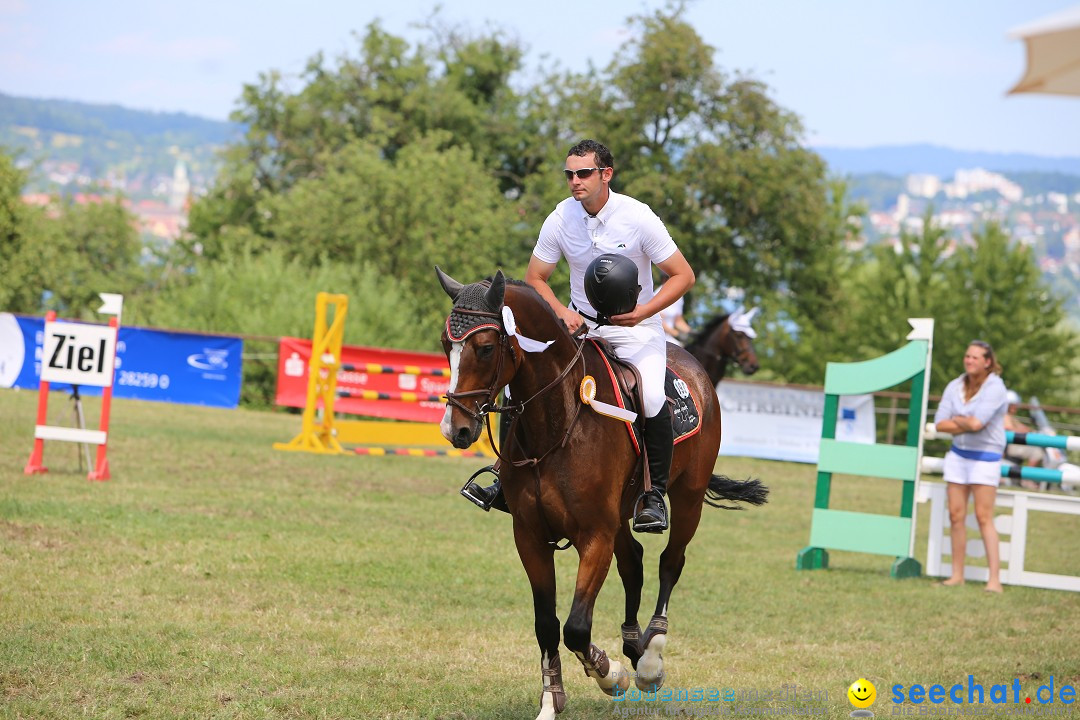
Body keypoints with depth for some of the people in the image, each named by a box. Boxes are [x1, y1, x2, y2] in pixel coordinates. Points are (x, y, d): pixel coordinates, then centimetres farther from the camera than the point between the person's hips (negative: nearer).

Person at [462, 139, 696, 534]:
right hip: (579, 322, 4)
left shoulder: (637, 217, -16)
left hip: (635, 328, -3)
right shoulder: (561, 219, -8)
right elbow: (535, 278, 5)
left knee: (651, 400, -29)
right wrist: (561, 312, -14)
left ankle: (655, 494, -14)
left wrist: (642, 312, -24)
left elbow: (684, 276, -11)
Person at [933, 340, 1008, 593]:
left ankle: (994, 579, -10)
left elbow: (976, 423, -24)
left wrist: (956, 420, -6)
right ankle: (957, 575, 10)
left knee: (984, 516, -10)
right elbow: (940, 423, -2)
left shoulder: (995, 388, -13)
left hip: (985, 456, -6)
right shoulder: (955, 387, 4)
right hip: (958, 455, 6)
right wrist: (967, 424, -13)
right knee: (956, 515, 4)